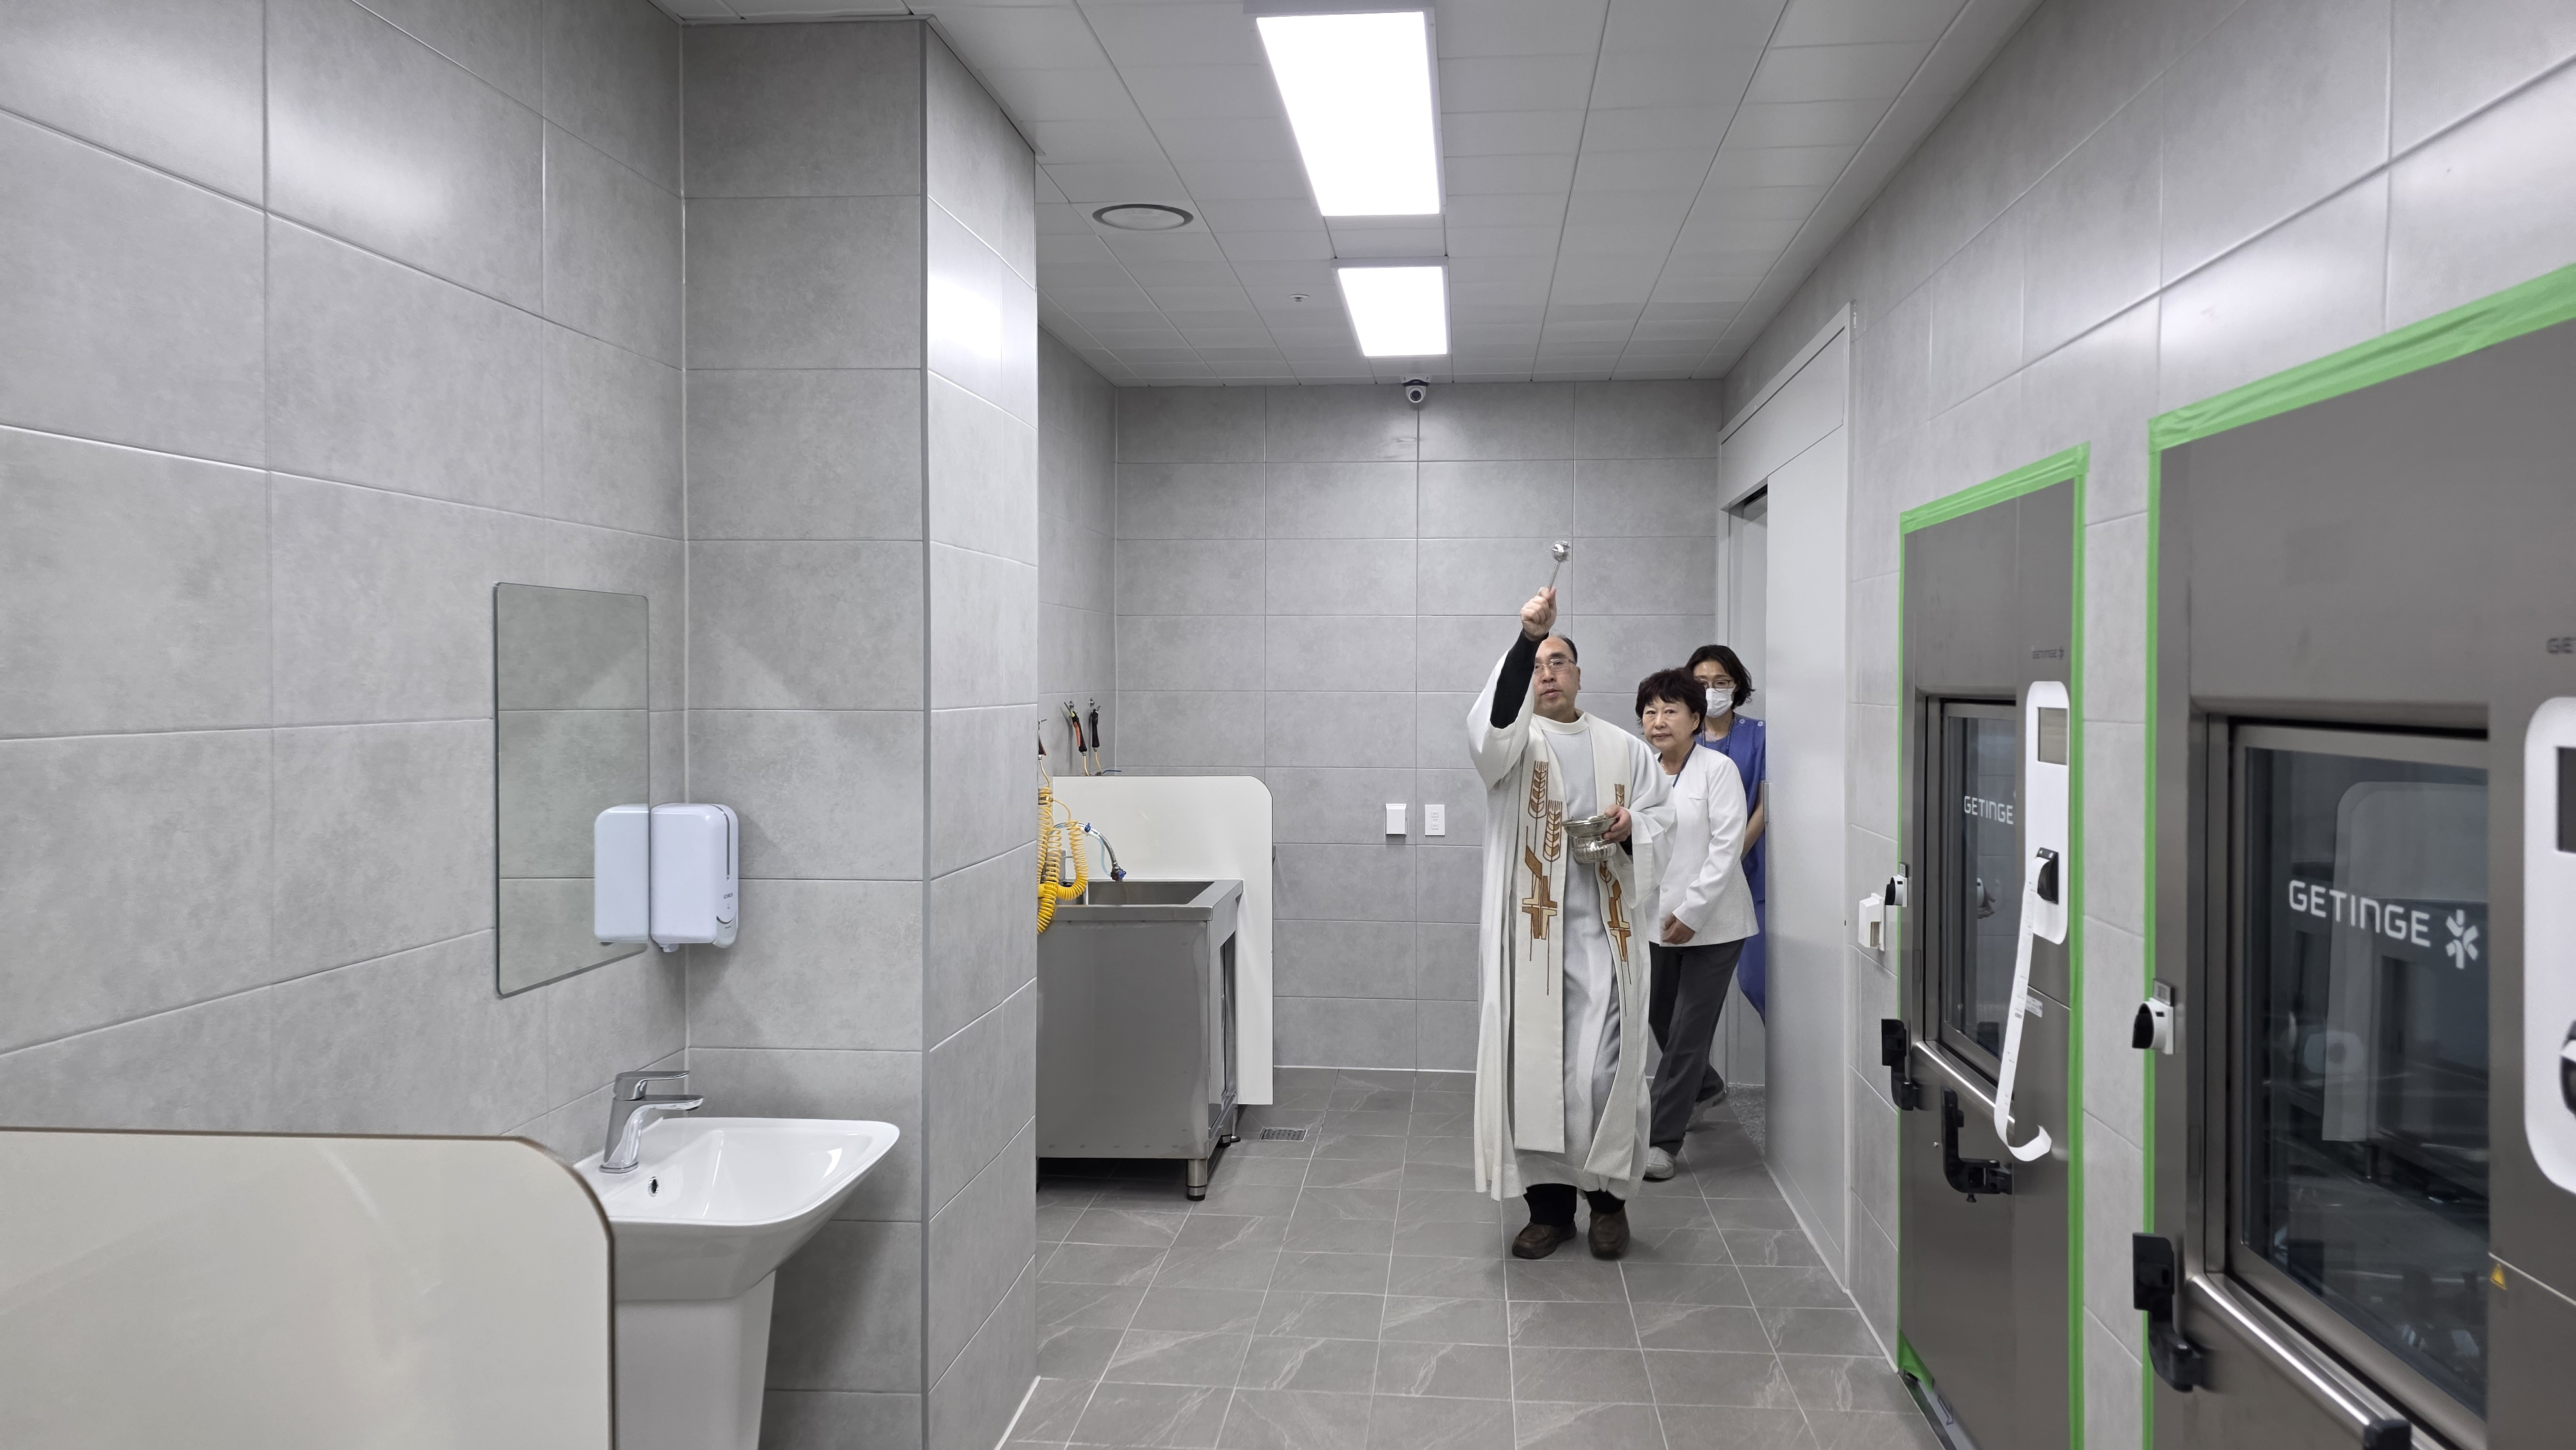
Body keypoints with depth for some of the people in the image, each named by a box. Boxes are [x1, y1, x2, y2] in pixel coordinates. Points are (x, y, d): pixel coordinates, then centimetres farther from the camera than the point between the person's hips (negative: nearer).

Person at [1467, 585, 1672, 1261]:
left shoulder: (1624, 748, 11)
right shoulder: (1514, 741, 2)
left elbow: (1660, 817, 16)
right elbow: (1490, 729, -23)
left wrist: (1632, 826, -9)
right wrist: (1524, 638, -35)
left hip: (1604, 933, 1)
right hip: (1529, 933, -1)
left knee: (1604, 1071, -2)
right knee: (1534, 1069, 3)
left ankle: (1609, 1195, 19)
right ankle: (1548, 1204, 17)